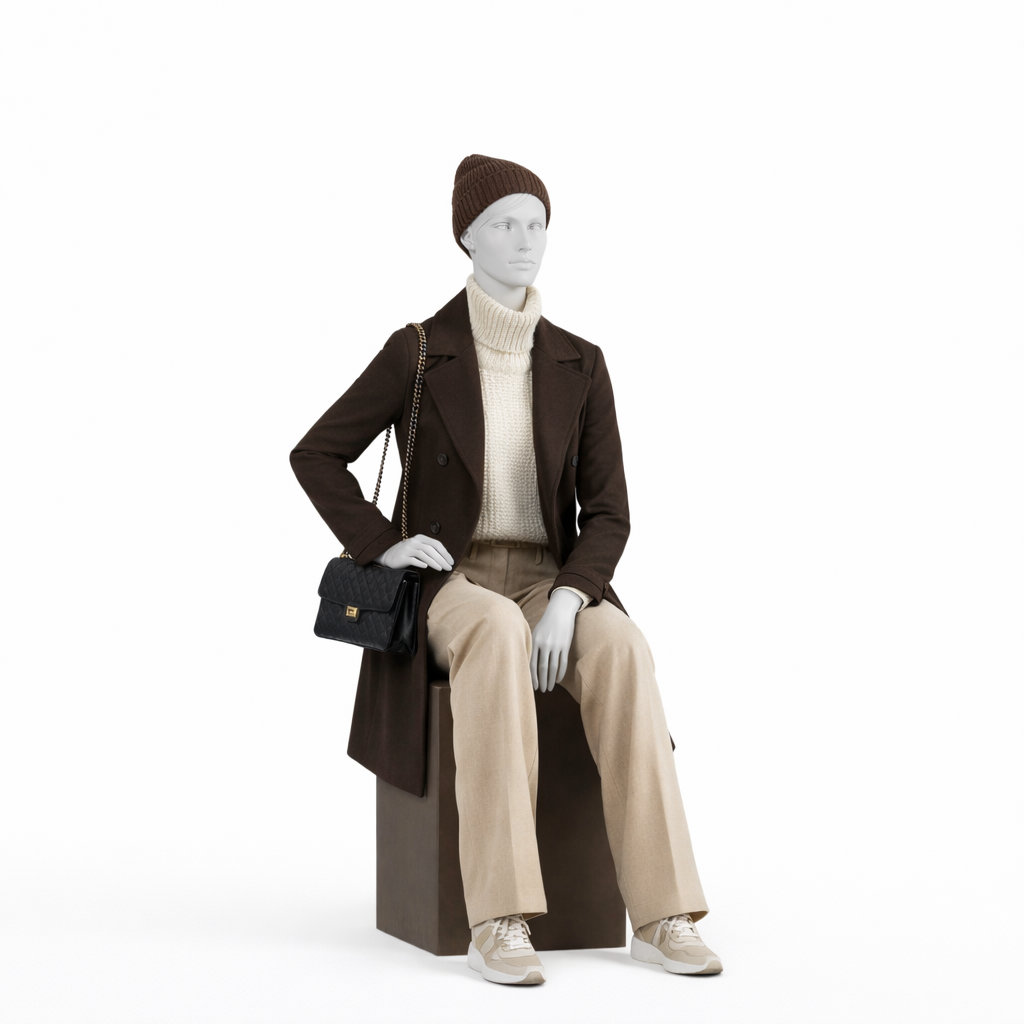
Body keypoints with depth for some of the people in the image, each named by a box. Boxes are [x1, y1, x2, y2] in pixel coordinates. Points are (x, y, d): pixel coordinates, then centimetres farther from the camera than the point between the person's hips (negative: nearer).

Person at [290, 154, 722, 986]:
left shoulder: (579, 364, 4)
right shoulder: (416, 353, -2)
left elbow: (608, 515, -1)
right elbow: (316, 457, 4)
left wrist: (566, 602, -20)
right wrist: (382, 545, -12)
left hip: (549, 587, 3)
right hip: (448, 589, -3)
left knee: (620, 646, -35)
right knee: (500, 634, -42)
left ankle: (661, 913, -34)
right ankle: (499, 919, -42)